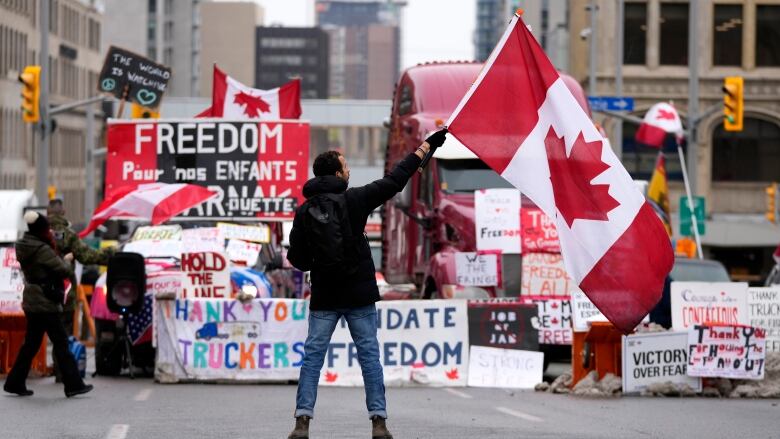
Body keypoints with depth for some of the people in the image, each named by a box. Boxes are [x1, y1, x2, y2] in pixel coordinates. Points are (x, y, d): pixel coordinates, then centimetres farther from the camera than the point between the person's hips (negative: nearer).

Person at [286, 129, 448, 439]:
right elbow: (395, 181, 0)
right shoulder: (354, 199, -7)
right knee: (369, 355, 4)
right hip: (359, 296, -1)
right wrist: (426, 146, 9)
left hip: (323, 297, 2)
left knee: (312, 356, 4)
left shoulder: (304, 211, -1)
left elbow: (296, 258, -1)